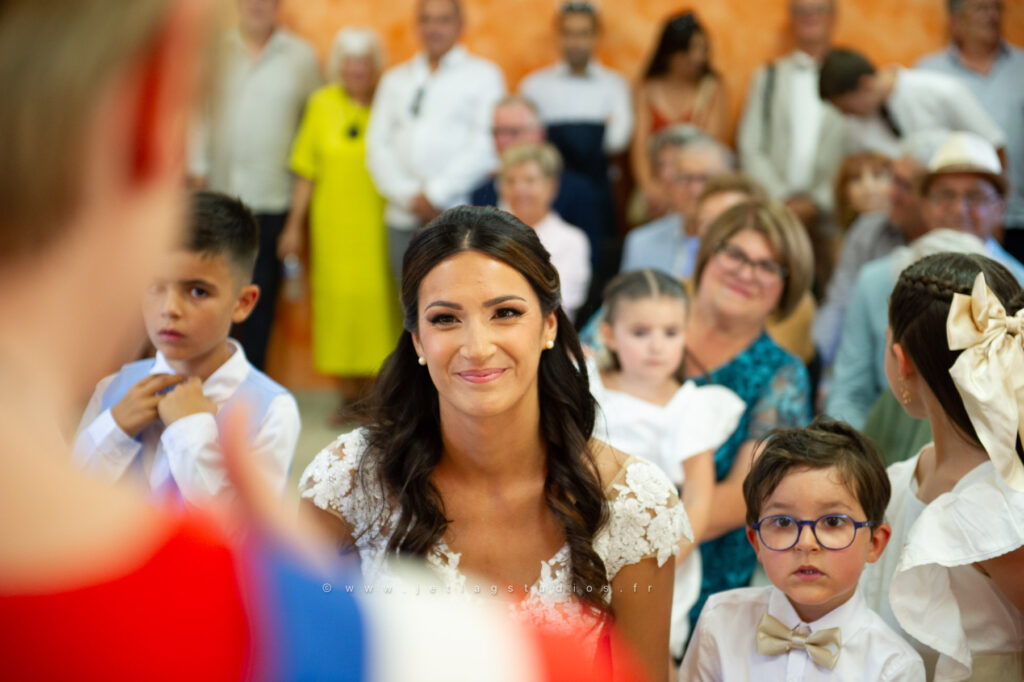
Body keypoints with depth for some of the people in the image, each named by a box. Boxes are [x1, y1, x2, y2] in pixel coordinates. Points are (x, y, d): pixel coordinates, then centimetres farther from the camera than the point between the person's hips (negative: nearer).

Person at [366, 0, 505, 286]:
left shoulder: (483, 75, 6)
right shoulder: (395, 79, 19)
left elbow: (486, 147, -5)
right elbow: (378, 145, 10)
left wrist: (435, 195, -9)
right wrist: (409, 197, -5)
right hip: (405, 220, 4)